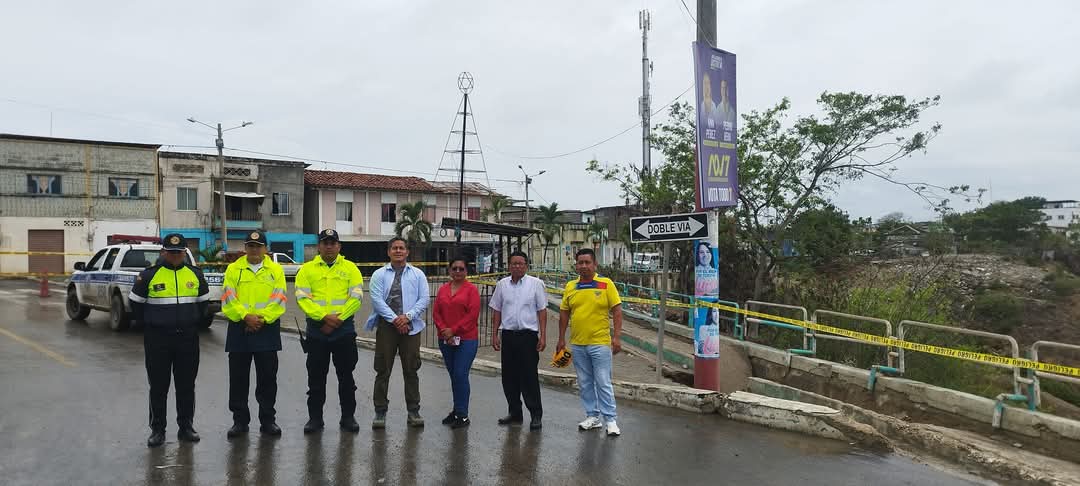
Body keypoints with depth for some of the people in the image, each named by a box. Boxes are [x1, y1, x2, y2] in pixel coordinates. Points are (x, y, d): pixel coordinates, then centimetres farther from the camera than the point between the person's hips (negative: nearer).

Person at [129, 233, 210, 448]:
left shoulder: (195, 274, 5)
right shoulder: (149, 275, -4)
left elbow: (204, 301, 18)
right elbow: (136, 302, 6)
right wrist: (150, 324, 7)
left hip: (188, 339, 2)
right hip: (157, 339, -2)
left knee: (187, 385, 8)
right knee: (158, 386, 5)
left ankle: (186, 426, 19)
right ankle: (157, 429, 16)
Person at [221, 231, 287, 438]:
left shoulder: (276, 270, 5)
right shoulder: (233, 269, 6)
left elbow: (278, 300, -3)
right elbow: (229, 299, -3)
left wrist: (262, 319, -15)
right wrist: (246, 316, -16)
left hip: (267, 330, 0)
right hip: (239, 329, 1)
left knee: (268, 378, 4)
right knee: (238, 378, 6)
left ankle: (268, 420, 15)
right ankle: (240, 420, 17)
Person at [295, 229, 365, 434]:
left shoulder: (350, 268, 4)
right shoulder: (307, 269, 4)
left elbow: (356, 297, -3)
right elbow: (302, 298, -5)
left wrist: (338, 319, -12)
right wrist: (324, 317, -16)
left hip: (344, 329, 0)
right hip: (316, 330, 0)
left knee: (346, 375, 7)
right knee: (316, 376, 7)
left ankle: (348, 417, 18)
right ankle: (315, 417, 19)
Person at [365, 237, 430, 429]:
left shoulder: (418, 274, 10)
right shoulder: (379, 274, 6)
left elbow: (424, 299, 2)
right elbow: (376, 299, -4)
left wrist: (407, 316, -13)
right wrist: (395, 319, -13)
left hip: (410, 326, 1)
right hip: (386, 326, -1)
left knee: (411, 370, 6)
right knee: (383, 370, 2)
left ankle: (413, 411, 14)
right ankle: (380, 412, 11)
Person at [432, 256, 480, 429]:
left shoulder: (471, 289, -4)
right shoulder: (443, 289, 11)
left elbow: (473, 314, -12)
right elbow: (436, 312, 7)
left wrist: (454, 330, -14)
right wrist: (444, 330, -9)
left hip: (466, 339, -5)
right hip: (445, 340, 5)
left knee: (461, 375, -8)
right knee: (453, 376, 12)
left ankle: (462, 415, 0)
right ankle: (457, 410, 22)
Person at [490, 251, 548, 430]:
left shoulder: (536, 283, 0)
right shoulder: (502, 284, 8)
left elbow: (542, 311, 0)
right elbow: (497, 311, 12)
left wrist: (543, 336, -6)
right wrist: (494, 335, 8)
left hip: (528, 335, -4)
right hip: (508, 335, 4)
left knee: (529, 377, -4)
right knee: (509, 376, 9)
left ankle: (536, 414, 6)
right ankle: (514, 412, 23)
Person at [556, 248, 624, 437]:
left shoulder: (606, 284, -6)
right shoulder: (570, 287, 5)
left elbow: (617, 311, -6)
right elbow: (564, 314, 11)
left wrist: (616, 337, -13)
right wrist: (561, 339, 9)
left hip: (600, 343, -4)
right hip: (577, 344, 4)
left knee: (603, 383, -1)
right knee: (585, 383, 12)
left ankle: (610, 420, 9)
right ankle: (593, 416, 24)